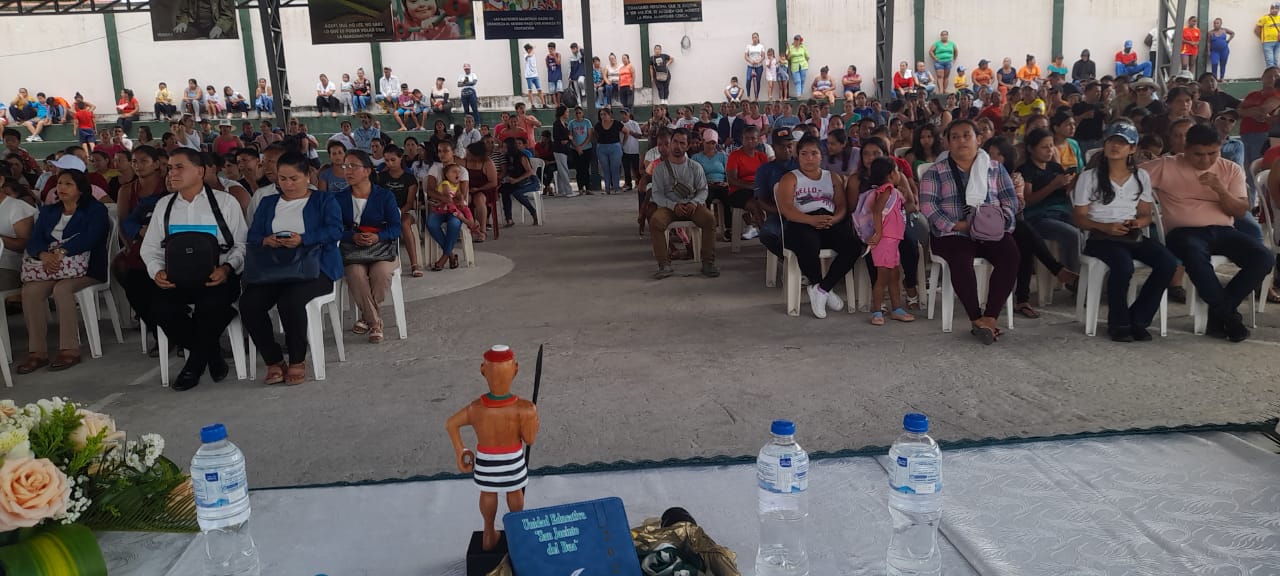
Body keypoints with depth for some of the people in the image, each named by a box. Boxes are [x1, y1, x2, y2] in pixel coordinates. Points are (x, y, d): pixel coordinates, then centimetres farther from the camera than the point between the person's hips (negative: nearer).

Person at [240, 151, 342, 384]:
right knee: (248, 303, -24)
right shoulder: (268, 203, 25)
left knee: (290, 300, -35)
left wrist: (303, 239, -19)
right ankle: (274, 361, -9)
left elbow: (335, 230, -5)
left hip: (313, 267, -4)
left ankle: (297, 361, -14)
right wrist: (266, 240, -10)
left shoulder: (325, 201, 12)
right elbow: (253, 235, 14)